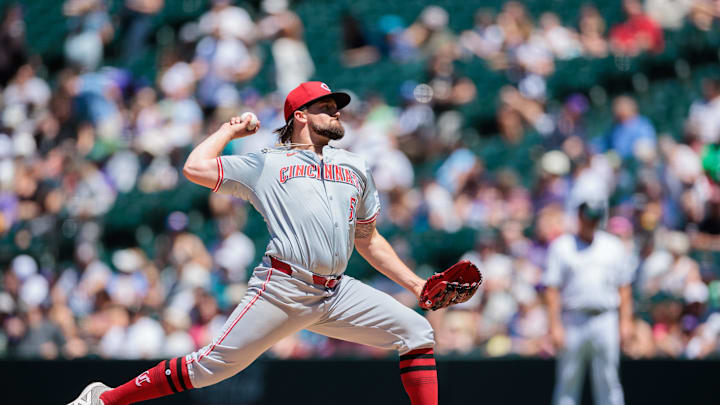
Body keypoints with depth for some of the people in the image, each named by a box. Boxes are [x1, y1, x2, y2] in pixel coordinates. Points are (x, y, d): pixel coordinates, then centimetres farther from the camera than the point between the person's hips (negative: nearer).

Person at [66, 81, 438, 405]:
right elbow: (195, 167, 2)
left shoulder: (355, 168, 23)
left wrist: (416, 284, 20)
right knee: (212, 365, -11)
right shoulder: (265, 165, 10)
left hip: (337, 293, 5)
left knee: (417, 333, -5)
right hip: (283, 288, -5)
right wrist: (230, 131, 17)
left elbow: (369, 241, 28)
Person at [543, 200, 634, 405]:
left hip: (605, 319, 1)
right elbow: (552, 290, 0)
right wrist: (555, 326, -8)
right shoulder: (561, 247, 4)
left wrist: (625, 321, 4)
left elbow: (623, 287, 13)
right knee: (567, 382, 2)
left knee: (608, 381, -1)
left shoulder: (614, 246, 12)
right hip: (573, 321, -1)